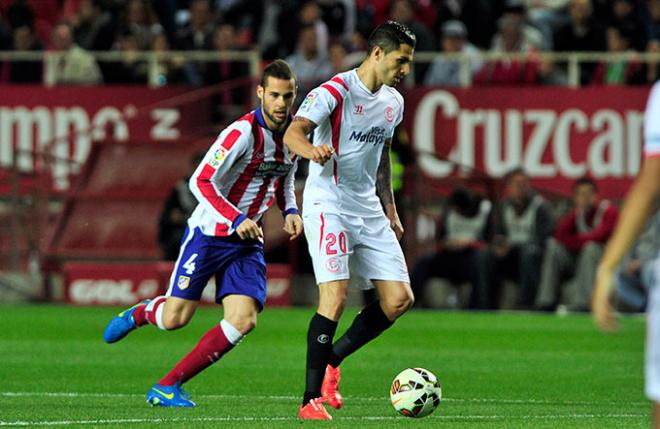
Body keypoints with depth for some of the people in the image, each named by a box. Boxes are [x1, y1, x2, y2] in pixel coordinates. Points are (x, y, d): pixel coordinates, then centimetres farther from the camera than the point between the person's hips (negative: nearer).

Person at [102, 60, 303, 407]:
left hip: (247, 241, 6)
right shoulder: (243, 132, -20)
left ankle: (168, 386, -3)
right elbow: (201, 182, -23)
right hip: (209, 232, -6)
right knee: (175, 318, -8)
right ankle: (137, 314, 31)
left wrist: (290, 211, 4)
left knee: (243, 321, -12)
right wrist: (237, 220, -30)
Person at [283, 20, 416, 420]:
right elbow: (293, 132, -24)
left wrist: (390, 208, 20)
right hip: (328, 204, -8)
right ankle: (311, 400, -13)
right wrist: (312, 150, -46)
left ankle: (331, 360, 17)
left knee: (399, 299, 0)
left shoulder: (393, 102, 11)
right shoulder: (335, 92, -13)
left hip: (368, 209, 8)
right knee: (335, 297, -19)